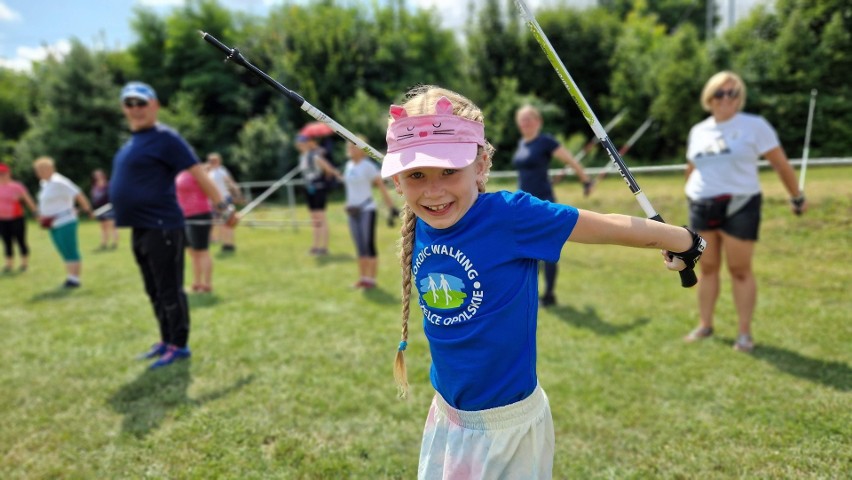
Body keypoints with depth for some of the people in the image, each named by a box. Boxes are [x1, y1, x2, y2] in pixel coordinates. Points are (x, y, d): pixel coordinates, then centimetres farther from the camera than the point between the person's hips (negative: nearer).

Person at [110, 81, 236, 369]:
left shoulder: (164, 138, -10)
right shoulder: (133, 141, 17)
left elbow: (198, 172, -15)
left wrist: (223, 207, -17)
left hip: (161, 227, -9)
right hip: (140, 228, 9)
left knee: (169, 290, -2)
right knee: (154, 291, 16)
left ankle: (179, 346, 10)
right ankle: (166, 341, 28)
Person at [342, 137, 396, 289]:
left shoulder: (368, 166, -9)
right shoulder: (349, 165, 12)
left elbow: (381, 186, -11)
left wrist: (391, 207, -14)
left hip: (367, 210, -6)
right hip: (353, 212, 7)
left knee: (369, 245, -5)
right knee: (359, 247, 9)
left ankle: (371, 279, 3)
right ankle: (362, 278, 16)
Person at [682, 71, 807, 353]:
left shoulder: (755, 125, -3)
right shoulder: (698, 130, 10)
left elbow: (780, 163, 1)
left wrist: (797, 198, 5)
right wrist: (691, 196, 26)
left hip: (739, 205, -4)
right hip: (702, 207, 4)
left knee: (740, 270, -1)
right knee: (708, 268, 9)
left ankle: (744, 332, 10)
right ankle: (704, 325, 19)